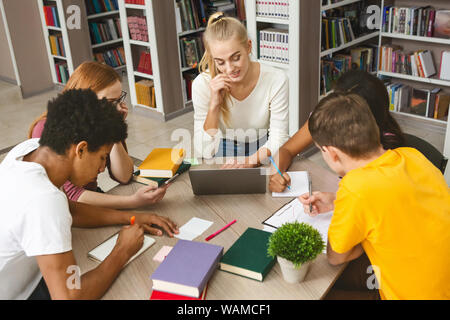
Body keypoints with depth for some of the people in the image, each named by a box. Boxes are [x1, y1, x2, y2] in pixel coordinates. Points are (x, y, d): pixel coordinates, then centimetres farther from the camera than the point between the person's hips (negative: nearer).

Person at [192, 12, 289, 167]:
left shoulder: (276, 80, -17)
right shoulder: (202, 84, -16)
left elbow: (278, 140, -11)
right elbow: (204, 152, -16)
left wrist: (250, 160, -30)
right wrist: (214, 105, -28)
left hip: (261, 155, 1)